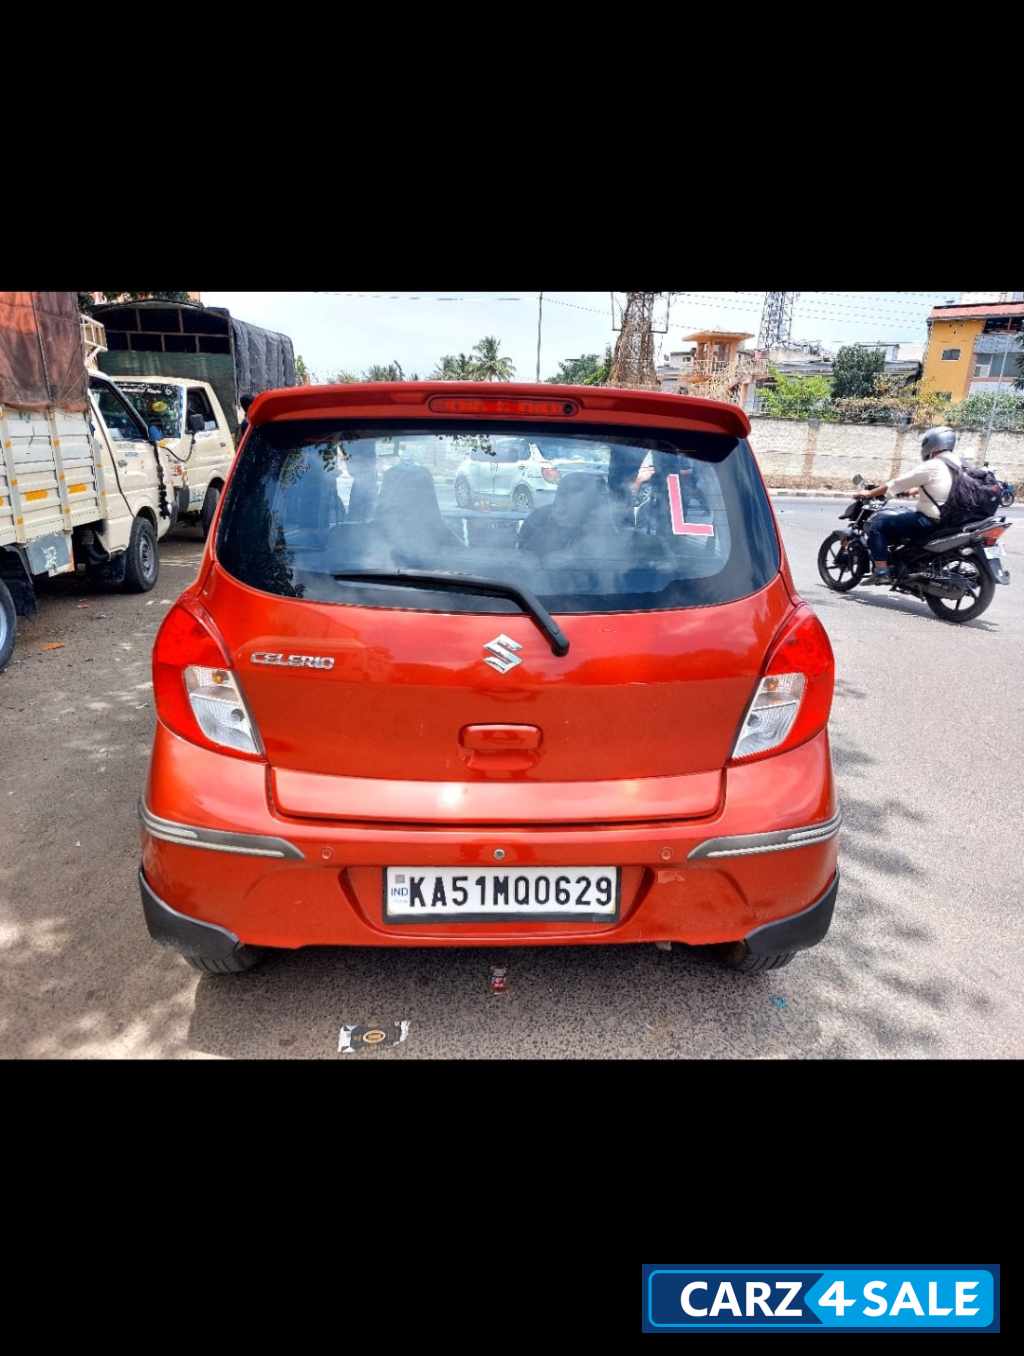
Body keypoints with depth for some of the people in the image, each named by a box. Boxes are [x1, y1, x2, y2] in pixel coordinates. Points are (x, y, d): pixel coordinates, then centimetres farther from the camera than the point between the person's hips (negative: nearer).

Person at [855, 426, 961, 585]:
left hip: (929, 522, -9)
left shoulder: (931, 466, -15)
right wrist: (914, 490, 43)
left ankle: (881, 572, -17)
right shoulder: (957, 463, 11)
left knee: (878, 523, -9)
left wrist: (869, 493, 1)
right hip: (949, 517, 9)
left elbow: (897, 484, -10)